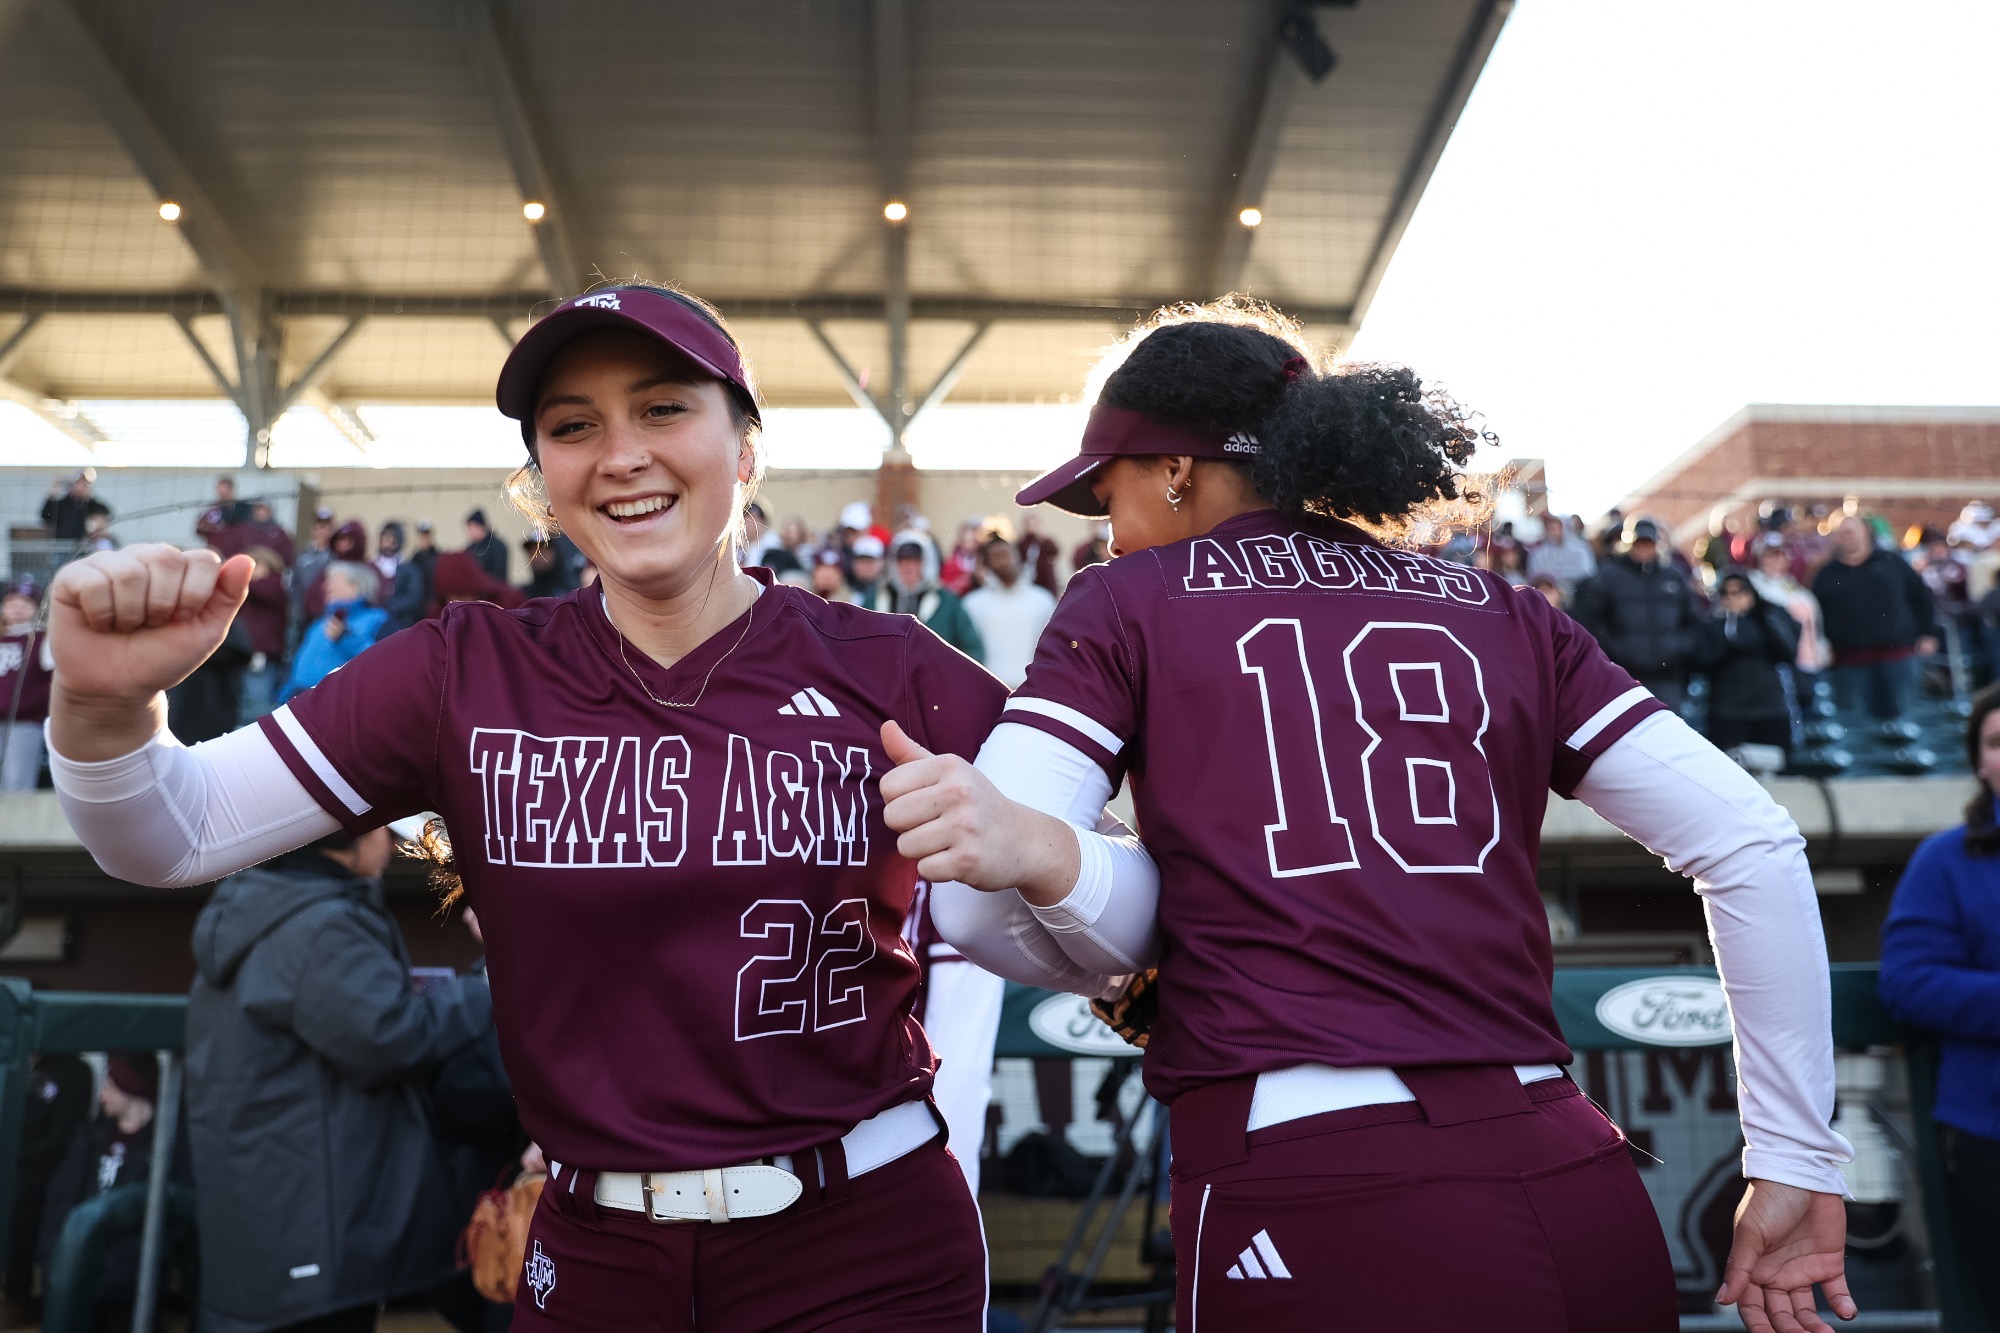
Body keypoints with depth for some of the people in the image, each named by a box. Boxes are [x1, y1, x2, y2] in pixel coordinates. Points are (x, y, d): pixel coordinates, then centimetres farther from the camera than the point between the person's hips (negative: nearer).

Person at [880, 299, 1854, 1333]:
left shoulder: (1125, 602, 5)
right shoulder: (1507, 615, 13)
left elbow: (978, 908, -7)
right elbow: (1757, 845, 9)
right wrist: (1797, 1161, 13)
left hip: (1305, 1200, -4)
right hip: (1579, 1196, 5)